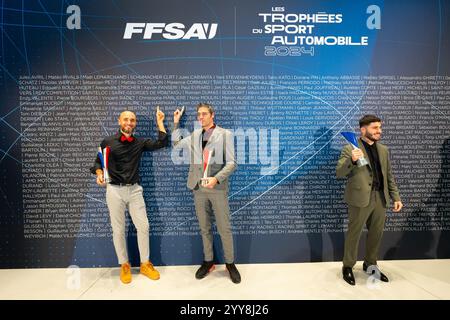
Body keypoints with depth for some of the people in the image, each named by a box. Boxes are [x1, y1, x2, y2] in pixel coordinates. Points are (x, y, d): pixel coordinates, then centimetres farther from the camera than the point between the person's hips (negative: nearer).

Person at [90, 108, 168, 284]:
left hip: (134, 190, 2)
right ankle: (124, 265, 23)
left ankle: (145, 264, 19)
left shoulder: (140, 142, 6)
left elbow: (162, 142, 0)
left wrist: (159, 121, 3)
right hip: (114, 190, -2)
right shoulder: (108, 142, 1)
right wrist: (99, 174, -14)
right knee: (118, 229, 7)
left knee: (143, 226, 2)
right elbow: (98, 162, 6)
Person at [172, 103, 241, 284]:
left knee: (224, 228, 3)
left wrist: (216, 178, -21)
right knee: (204, 228, 13)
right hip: (199, 188, 4)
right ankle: (208, 261, 28)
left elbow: (231, 163, -7)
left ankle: (230, 263, 20)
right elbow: (176, 143, 27)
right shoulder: (194, 135, 11)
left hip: (218, 188, -4)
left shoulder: (225, 135, -2)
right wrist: (176, 123, 17)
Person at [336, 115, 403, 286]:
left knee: (376, 234, 15)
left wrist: (396, 197, 10)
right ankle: (348, 267, 22)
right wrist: (351, 160, -30)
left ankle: (370, 264, 35)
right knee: (354, 234, 5)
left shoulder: (383, 150, 13)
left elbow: (389, 176, 17)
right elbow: (339, 173, -13)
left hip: (380, 198, 6)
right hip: (360, 198, -6)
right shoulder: (350, 149, -6)